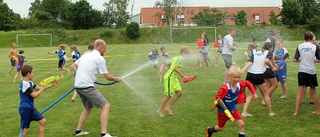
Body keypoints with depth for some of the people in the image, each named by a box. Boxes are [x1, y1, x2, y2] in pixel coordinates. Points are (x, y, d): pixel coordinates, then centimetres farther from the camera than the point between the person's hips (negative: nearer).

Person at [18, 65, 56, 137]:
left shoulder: (29, 82, 9)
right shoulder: (24, 84, -20)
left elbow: (39, 89, 14)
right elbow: (34, 95, -20)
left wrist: (51, 85, 4)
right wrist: (43, 88, -10)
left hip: (31, 108, 10)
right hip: (25, 109, -10)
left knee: (43, 121, 9)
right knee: (25, 129, -4)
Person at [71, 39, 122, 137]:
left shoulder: (85, 55, 15)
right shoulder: (100, 59, -8)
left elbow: (73, 66, 24)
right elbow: (107, 77, -5)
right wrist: (116, 79, 12)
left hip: (78, 86, 9)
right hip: (87, 87, -9)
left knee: (88, 108, 26)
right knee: (106, 106, -5)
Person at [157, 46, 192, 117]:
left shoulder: (176, 58, 14)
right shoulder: (180, 58, -15)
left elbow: (167, 63, 23)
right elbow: (175, 68, -28)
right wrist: (184, 76, -29)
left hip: (174, 78, 10)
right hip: (169, 78, -10)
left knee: (179, 92, 4)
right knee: (168, 95, -3)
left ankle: (168, 107, 11)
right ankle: (160, 110, 11)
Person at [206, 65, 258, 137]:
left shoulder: (239, 84, -19)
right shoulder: (225, 88, -35)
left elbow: (248, 83, 1)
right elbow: (216, 98, -27)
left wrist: (254, 93, -2)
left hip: (233, 109, 4)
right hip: (223, 110, -4)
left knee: (241, 124, -12)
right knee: (220, 128, 18)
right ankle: (210, 130, 50)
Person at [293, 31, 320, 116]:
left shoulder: (299, 46, 2)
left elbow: (295, 59, 1)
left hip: (302, 71, 1)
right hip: (312, 71, -1)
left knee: (300, 92, 4)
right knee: (313, 91, 12)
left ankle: (296, 111, 0)